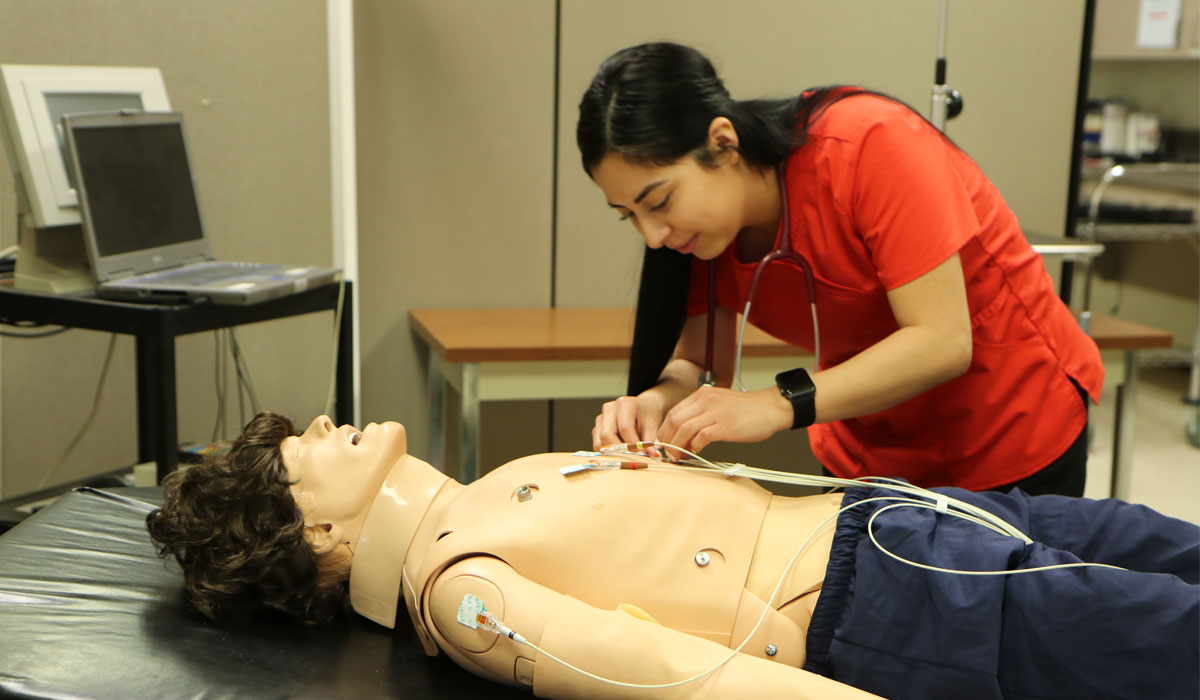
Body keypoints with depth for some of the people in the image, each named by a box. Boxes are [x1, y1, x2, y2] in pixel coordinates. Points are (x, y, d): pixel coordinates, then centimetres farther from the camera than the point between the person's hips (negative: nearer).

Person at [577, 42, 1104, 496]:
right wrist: (659, 400, -31)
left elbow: (942, 342, -32)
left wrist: (779, 404, -38)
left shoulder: (871, 147, -29)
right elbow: (700, 363, -8)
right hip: (869, 454, 5)